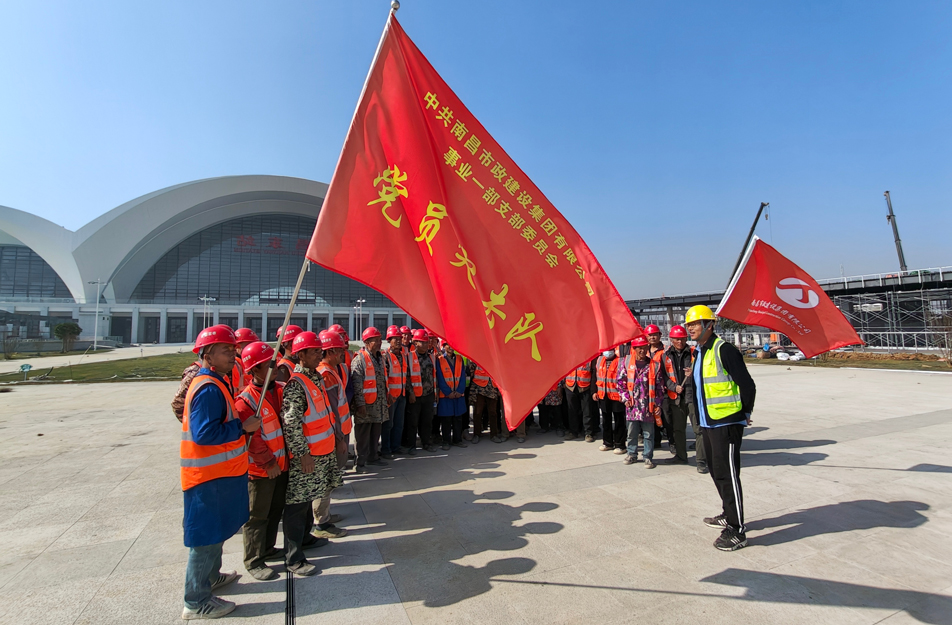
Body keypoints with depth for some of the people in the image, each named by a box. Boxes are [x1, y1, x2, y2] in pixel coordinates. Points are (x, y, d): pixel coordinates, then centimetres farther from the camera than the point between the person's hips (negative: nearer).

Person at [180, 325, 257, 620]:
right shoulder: (209, 389, -24)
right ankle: (197, 602, 18)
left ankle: (210, 576, 44)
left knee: (215, 530, 25)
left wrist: (241, 424, 7)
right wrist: (243, 427, -22)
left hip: (219, 472, 10)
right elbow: (204, 433, -30)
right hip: (209, 475, -10)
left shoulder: (214, 383, 9)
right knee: (207, 536, 4)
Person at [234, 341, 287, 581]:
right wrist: (268, 462, -16)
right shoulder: (245, 401, -20)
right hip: (260, 469, -7)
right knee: (257, 515, 8)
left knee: (275, 510, 21)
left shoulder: (281, 389, 0)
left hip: (281, 463, 7)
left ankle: (267, 548, 39)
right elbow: (252, 438, -20)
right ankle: (253, 561, 23)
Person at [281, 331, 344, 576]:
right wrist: (303, 453, -21)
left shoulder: (316, 377, 9)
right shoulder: (296, 384, -19)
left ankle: (304, 536, 40)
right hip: (305, 455, -9)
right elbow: (291, 423, -22)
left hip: (322, 451, 9)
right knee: (297, 504, 2)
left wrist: (334, 439, 19)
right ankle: (294, 559, 13)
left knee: (309, 498, 23)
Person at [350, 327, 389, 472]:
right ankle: (360, 463, 10)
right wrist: (360, 404, -19)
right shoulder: (360, 359, -11)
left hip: (379, 404, 7)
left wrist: (386, 396, 19)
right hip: (366, 405, -7)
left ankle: (373, 457, 29)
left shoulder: (380, 358, 14)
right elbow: (356, 384, -16)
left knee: (376, 432, 16)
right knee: (363, 435, 1)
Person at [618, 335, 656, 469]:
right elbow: (620, 381, 5)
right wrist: (625, 398, -1)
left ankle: (648, 457, 17)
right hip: (632, 404, 1)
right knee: (632, 432, 10)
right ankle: (632, 454, 25)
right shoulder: (627, 362, 2)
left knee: (648, 433, 5)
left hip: (647, 405, -1)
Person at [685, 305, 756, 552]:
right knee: (716, 471, 19)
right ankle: (728, 515, 35)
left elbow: (747, 385, -16)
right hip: (708, 423, 10)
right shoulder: (699, 353, 13)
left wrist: (744, 414, -6)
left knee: (727, 474, -5)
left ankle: (737, 531, 5)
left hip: (727, 423, -9)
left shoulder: (724, 350, -16)